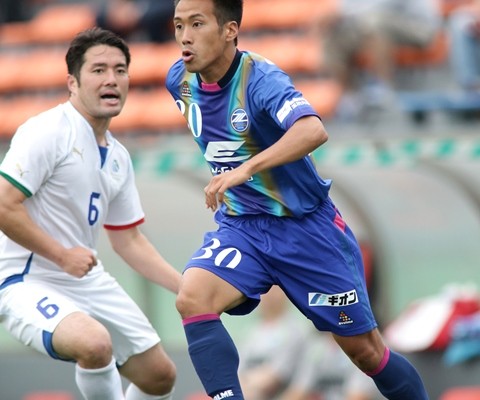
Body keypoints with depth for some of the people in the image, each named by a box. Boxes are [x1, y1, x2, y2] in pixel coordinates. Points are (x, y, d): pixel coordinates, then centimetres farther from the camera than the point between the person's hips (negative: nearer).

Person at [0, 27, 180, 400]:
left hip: (88, 282, 9)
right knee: (95, 343, -36)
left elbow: (129, 241, 18)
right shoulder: (48, 131, -15)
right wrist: (62, 255, -21)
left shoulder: (118, 157, 10)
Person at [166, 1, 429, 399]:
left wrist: (246, 168, -55)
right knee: (191, 299, -26)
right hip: (240, 227, 5)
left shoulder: (259, 78, -24)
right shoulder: (179, 80, -5)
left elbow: (313, 130, -44)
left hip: (306, 227, -5)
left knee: (367, 352, 5)